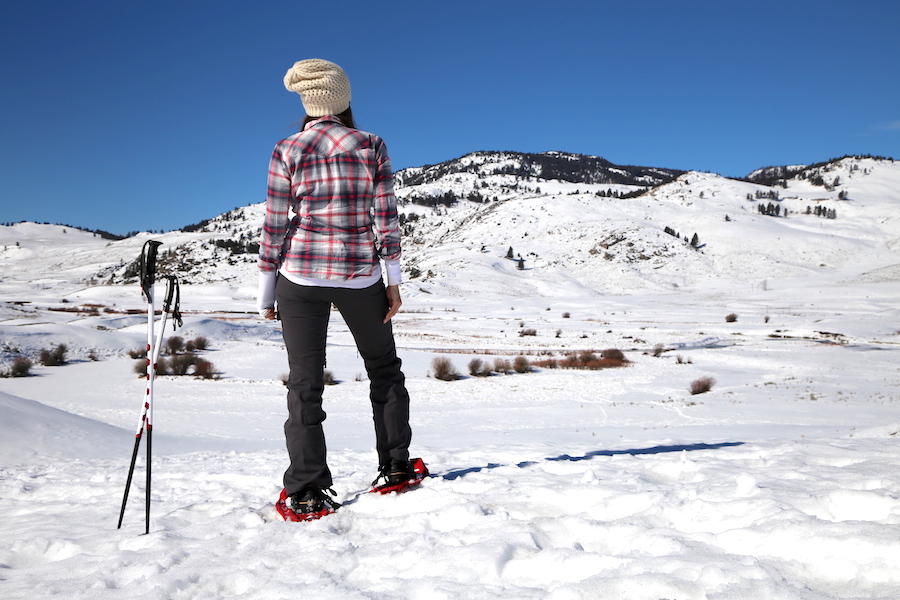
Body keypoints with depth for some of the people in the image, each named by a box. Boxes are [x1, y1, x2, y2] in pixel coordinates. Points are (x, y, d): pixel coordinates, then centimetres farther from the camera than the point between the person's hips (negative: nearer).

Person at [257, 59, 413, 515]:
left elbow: (274, 227, -2)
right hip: (361, 276, 1)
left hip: (301, 276, 0)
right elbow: (386, 217, -4)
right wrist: (393, 280, 1)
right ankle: (396, 465, 23)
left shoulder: (287, 151, -1)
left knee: (305, 382, 5)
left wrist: (266, 293, 5)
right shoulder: (371, 146, 0)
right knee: (384, 369, 19)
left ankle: (306, 489, 4)